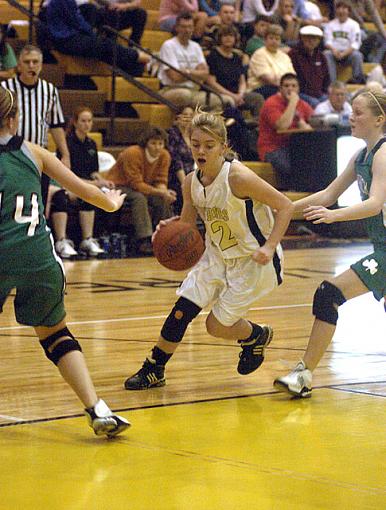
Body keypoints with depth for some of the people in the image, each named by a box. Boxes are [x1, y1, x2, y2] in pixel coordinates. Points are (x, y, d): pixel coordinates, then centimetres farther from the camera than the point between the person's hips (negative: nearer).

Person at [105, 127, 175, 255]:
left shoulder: (164, 156, -8)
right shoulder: (132, 153, -28)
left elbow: (160, 181, -4)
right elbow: (136, 184, -30)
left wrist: (165, 192, -28)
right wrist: (161, 192, -36)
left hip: (143, 187, 6)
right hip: (118, 186, -6)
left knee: (164, 200, -15)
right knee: (139, 198, -34)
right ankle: (143, 241, -38)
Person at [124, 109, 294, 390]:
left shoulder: (238, 177, -27)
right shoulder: (192, 182, -7)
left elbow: (285, 206, -22)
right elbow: (187, 225, 6)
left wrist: (269, 247, -29)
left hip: (252, 259, -6)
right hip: (218, 255, 6)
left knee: (217, 326, -2)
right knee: (182, 309, -5)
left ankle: (258, 336, 31)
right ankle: (154, 370, 11)